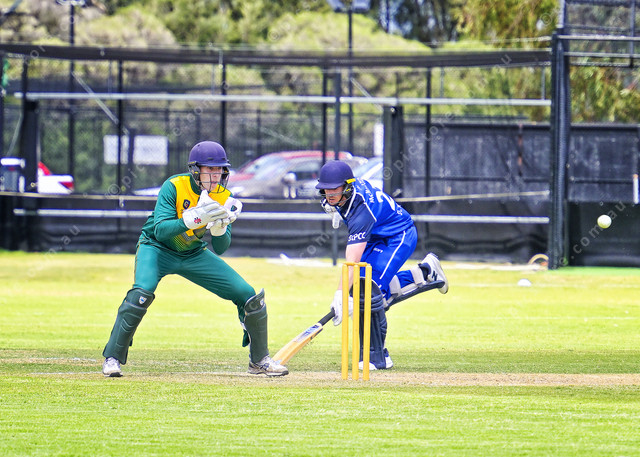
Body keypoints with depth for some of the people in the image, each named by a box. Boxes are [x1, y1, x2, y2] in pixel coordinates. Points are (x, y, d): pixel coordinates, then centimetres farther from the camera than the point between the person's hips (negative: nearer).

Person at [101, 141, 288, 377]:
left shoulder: (224, 198, -11)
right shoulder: (174, 187, -23)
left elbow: (219, 249, -11)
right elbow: (160, 230, -34)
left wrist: (219, 227, -33)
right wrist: (195, 218, -46)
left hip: (194, 255, 4)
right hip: (157, 249, -4)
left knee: (248, 296, -5)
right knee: (142, 293, -34)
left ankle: (259, 360, 14)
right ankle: (112, 359, -21)